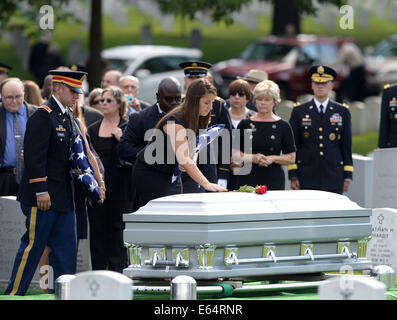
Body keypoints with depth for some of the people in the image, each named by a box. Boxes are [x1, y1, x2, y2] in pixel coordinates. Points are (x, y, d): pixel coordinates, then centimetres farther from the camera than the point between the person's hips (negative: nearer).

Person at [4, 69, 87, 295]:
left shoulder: (68, 116, 13)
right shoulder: (43, 116, -14)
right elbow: (35, 156, -19)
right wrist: (41, 192, -21)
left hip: (64, 196, 9)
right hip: (44, 195, -9)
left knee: (66, 247, 7)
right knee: (33, 245, -3)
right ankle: (14, 294, 4)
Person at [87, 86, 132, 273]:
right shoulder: (93, 130, 12)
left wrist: (122, 140, -17)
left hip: (119, 189, -4)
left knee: (117, 232, -1)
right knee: (97, 233, 5)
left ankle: (117, 272, 5)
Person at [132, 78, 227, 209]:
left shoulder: (196, 120, 0)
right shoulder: (175, 121, -27)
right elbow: (183, 158, -37)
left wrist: (187, 162, -14)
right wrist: (206, 184, -46)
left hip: (170, 174, 8)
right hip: (149, 174, -8)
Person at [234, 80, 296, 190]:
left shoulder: (283, 126, 6)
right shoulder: (245, 124, 9)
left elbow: (291, 158, 6)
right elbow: (235, 154, 7)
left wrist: (273, 158, -11)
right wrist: (253, 158, -10)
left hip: (273, 180, -1)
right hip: (248, 179, 1)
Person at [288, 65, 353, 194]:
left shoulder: (342, 112, 9)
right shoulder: (299, 111, 7)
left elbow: (347, 145, 9)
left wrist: (347, 176, 4)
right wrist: (293, 176, -1)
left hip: (334, 177, 1)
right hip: (307, 177, -1)